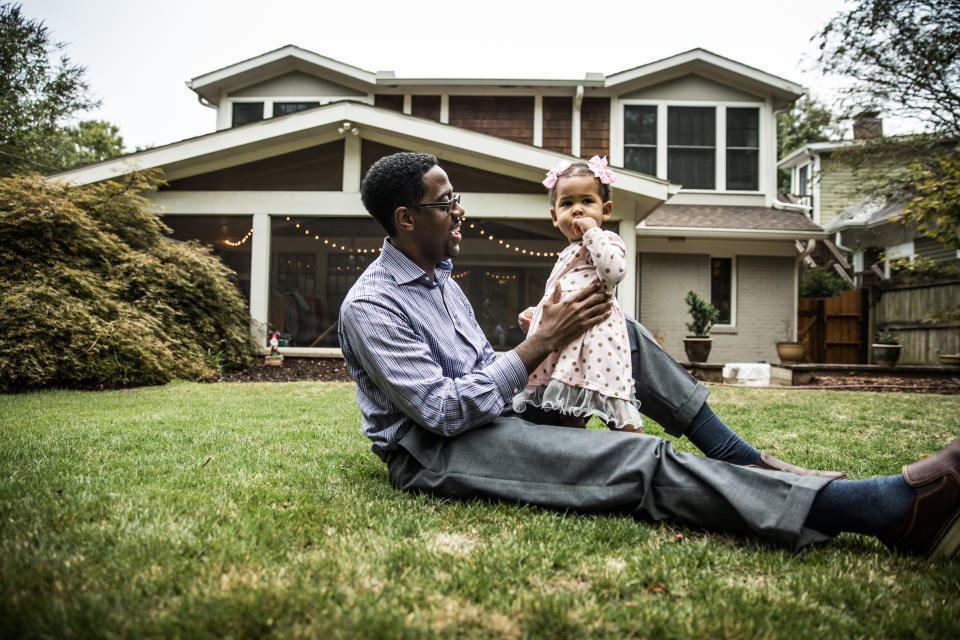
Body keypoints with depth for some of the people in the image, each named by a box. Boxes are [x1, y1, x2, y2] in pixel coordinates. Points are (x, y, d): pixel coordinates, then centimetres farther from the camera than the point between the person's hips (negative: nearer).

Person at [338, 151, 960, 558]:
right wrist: (542, 343, -20)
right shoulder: (371, 306, -15)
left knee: (623, 333, 5)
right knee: (646, 462, -27)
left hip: (491, 419, 10)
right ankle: (897, 507, -30)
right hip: (435, 453, -9)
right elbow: (442, 410, -23)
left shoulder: (441, 280, 15)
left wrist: (546, 349, 2)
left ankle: (744, 462, 6)